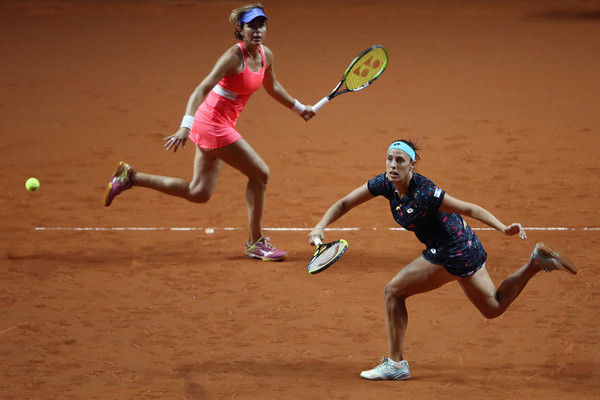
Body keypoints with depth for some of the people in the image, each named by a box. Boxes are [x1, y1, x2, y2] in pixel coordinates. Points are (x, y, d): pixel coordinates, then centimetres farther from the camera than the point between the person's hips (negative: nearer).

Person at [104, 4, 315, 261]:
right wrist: (186, 127, -36)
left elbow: (272, 86, 27)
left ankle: (130, 177, 18)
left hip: (218, 126, 9)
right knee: (260, 173, -6)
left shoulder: (266, 55, 5)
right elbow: (202, 89, -26)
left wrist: (298, 108, 36)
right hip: (213, 124, -9)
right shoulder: (235, 55, -19)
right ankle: (256, 243, 7)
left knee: (198, 193, 13)